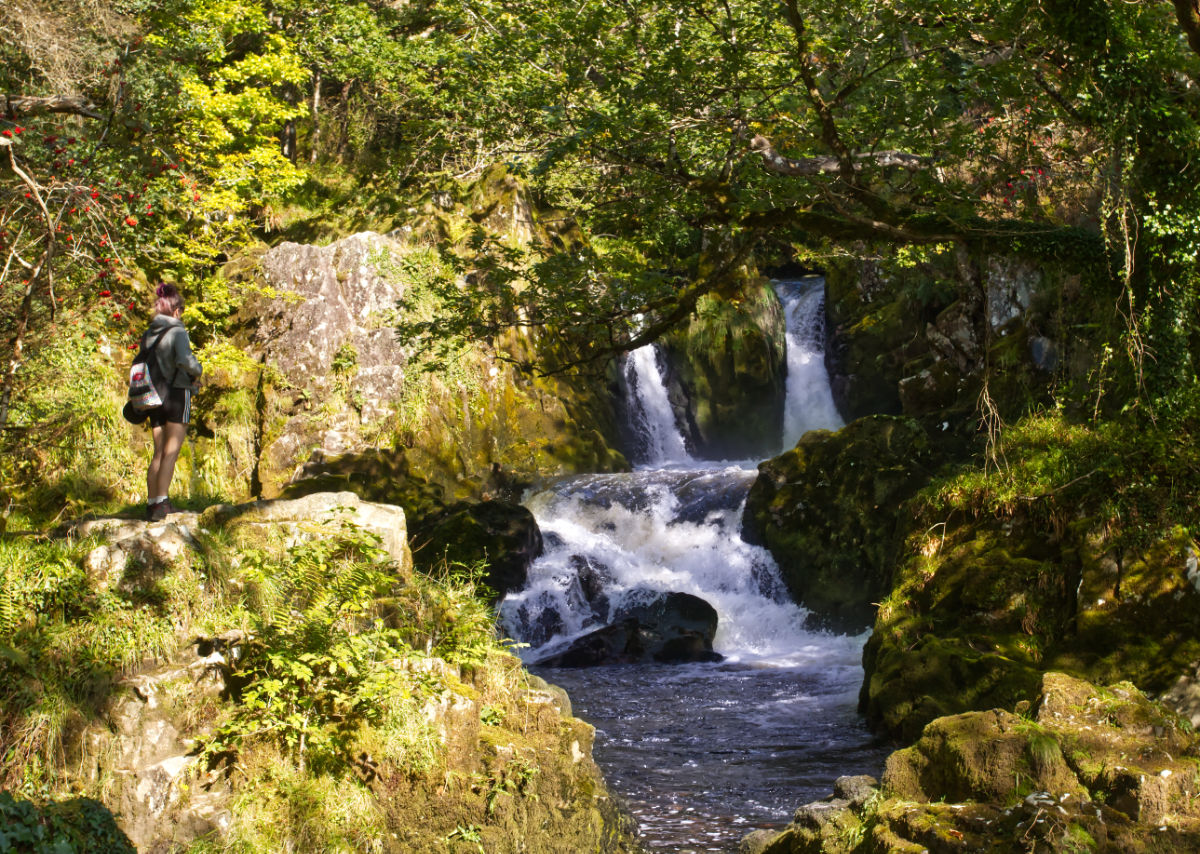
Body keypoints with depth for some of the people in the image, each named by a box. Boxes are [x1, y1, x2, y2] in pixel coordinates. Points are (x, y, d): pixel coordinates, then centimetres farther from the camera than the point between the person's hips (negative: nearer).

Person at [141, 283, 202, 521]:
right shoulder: (177, 332, -11)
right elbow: (184, 360, -26)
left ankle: (151, 502, 11)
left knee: (159, 452, 12)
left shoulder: (149, 334, 8)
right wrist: (197, 370, -8)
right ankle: (161, 502, -9)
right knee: (171, 451, -4)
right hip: (177, 394, -6)